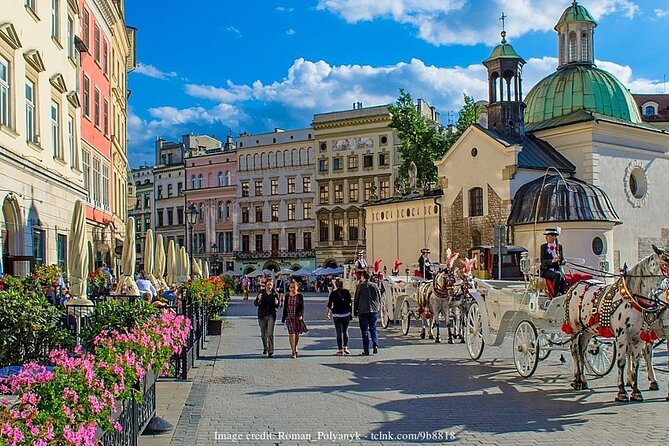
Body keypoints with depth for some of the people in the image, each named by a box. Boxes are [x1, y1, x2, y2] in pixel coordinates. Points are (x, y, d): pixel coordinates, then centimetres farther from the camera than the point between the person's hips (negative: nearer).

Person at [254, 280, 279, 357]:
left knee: (270, 334, -10)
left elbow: (277, 305, 8)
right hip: (262, 315, 2)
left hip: (271, 315, -2)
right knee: (263, 334, 13)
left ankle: (271, 351, -8)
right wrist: (259, 300, -23)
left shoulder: (275, 293, -1)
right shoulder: (261, 292, -1)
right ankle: (265, 348, 36)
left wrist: (276, 303, -14)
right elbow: (255, 303, -3)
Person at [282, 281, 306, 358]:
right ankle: (293, 352, -8)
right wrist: (283, 318, 10)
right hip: (289, 317, 0)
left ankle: (295, 348, 33)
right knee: (291, 333, -10)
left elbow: (302, 307, -1)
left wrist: (301, 315, -16)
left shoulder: (299, 296, 0)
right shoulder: (287, 296, 5)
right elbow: (285, 307, 10)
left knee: (297, 333, 10)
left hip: (297, 317, 0)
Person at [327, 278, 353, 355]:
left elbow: (329, 304, -3)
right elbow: (350, 303, 0)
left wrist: (330, 310, 18)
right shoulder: (347, 292, -1)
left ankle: (340, 350, 2)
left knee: (339, 332, 3)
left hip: (337, 315, -2)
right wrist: (351, 313, 8)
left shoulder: (333, 293, -6)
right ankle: (345, 348, 11)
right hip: (346, 314, 2)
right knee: (345, 331, 15)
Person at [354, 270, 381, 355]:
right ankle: (375, 345, -6)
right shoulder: (374, 286, 4)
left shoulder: (360, 287, -5)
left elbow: (356, 300, -1)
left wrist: (355, 312, 6)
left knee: (364, 330, 3)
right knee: (373, 329, 14)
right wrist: (378, 308, 20)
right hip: (374, 310, 3)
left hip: (363, 311, -3)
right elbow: (379, 298, 9)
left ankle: (366, 350, 2)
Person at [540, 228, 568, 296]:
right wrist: (552, 261, -25)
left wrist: (562, 260, -16)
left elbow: (562, 260, 9)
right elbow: (543, 261, -6)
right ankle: (555, 295, -33)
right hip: (546, 270, -2)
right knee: (557, 275, -33)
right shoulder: (543, 246, 4)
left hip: (557, 269, 2)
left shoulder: (559, 246, 12)